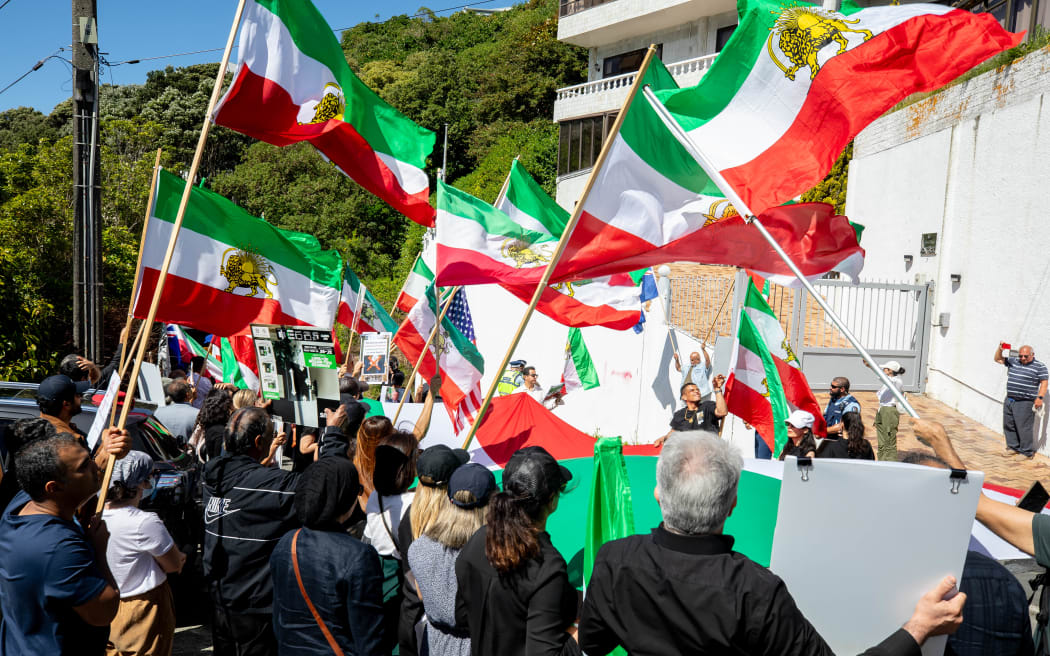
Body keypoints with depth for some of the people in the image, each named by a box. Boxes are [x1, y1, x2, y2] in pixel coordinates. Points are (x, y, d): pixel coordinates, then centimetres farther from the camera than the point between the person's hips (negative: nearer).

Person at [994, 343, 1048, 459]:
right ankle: (1013, 447, 26)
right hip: (1009, 400, 6)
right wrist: (1000, 349, 1)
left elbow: (1044, 383, -6)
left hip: (1025, 403, -6)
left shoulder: (1039, 367, -3)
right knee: (1009, 426, 12)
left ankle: (1027, 453, 6)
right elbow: (998, 359, 19)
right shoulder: (1013, 362, 11)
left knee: (1024, 428, -4)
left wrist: (1040, 398, -16)